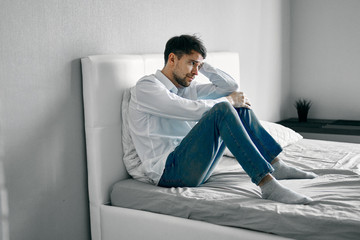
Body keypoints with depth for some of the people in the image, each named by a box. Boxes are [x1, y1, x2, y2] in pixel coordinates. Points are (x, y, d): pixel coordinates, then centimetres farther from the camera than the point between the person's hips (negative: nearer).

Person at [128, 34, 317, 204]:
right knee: (222, 110, -26)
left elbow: (230, 86, 17)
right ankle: (267, 185, -33)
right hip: (169, 172, -8)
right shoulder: (146, 87, -9)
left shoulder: (187, 88, 16)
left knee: (240, 107, 6)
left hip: (197, 166, 9)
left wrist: (202, 64, 9)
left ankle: (276, 166, 4)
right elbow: (193, 110, -21)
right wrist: (229, 100, -7)